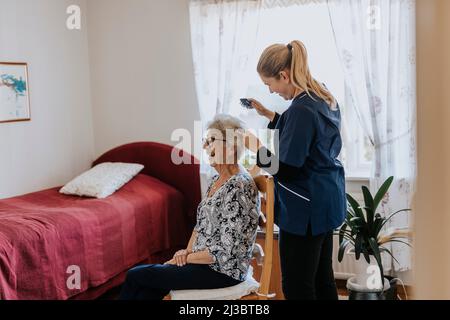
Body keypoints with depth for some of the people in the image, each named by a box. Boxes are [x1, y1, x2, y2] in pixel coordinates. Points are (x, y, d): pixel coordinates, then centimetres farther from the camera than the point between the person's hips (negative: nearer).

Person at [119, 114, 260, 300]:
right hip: (201, 260, 8)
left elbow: (226, 252, -23)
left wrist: (187, 257, -12)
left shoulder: (239, 188, -23)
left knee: (135, 276, -5)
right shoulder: (217, 180, 7)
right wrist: (187, 251, -2)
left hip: (223, 270, -8)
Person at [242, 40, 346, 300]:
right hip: (327, 201, 10)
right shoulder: (324, 98, 7)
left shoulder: (302, 109, -22)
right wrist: (270, 116, 17)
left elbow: (285, 169, -22)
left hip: (306, 210, -10)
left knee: (297, 287, 1)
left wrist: (256, 147, -8)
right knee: (322, 280, 19)